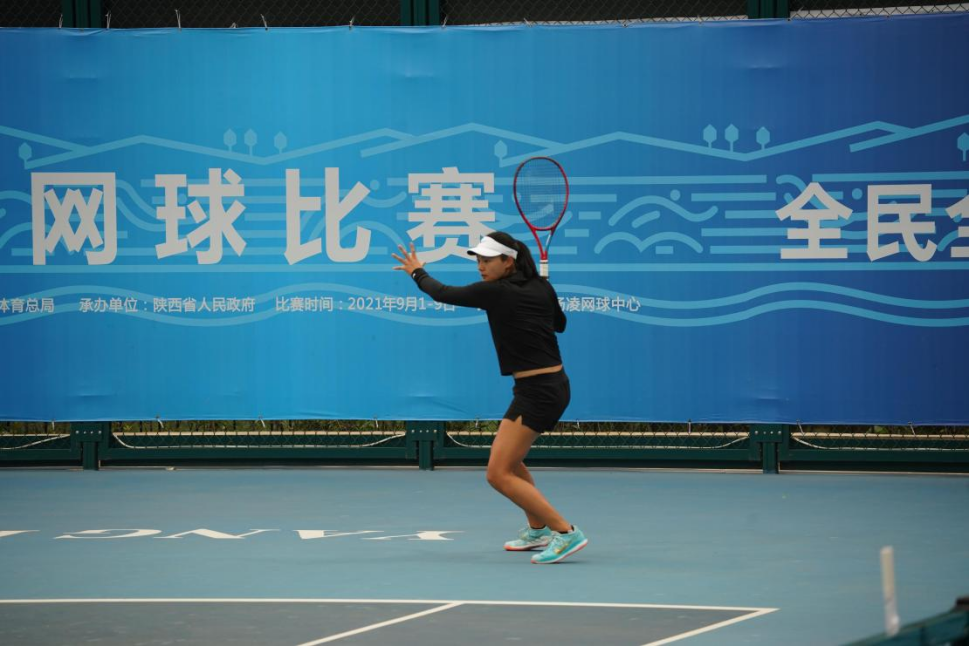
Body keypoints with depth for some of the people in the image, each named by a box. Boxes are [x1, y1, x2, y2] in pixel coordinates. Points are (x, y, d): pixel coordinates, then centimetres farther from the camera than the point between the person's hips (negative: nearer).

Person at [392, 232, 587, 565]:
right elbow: (560, 324, 24)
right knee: (507, 456, 29)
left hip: (537, 391, -9)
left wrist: (417, 272, 19)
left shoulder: (494, 292, -13)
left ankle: (566, 533, -16)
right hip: (554, 385, 9)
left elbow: (442, 293, 1)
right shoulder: (542, 287, 5)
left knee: (499, 474, -11)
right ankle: (538, 529, 38)